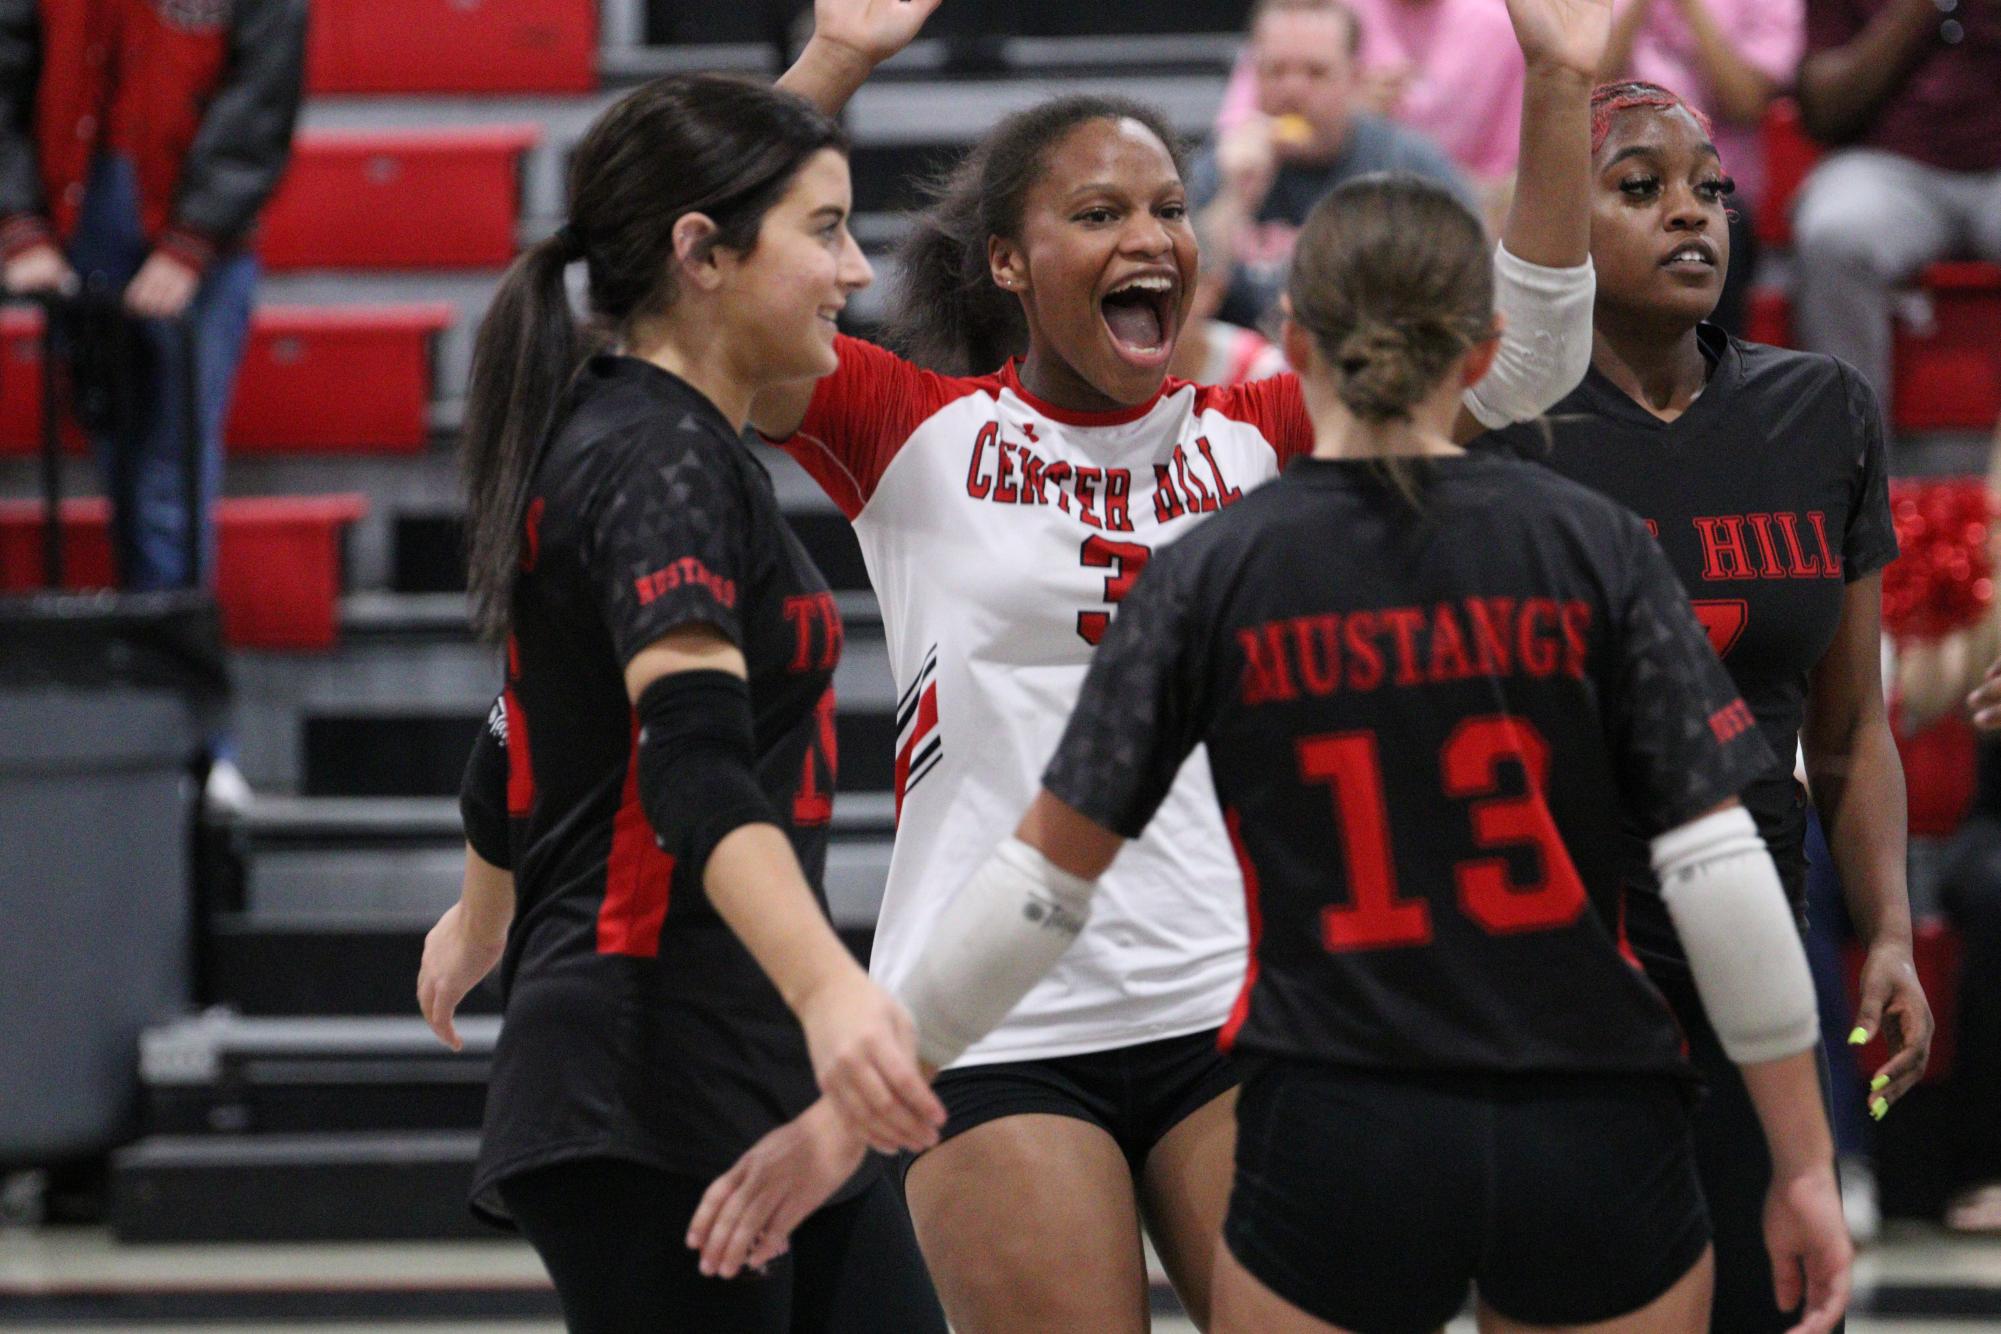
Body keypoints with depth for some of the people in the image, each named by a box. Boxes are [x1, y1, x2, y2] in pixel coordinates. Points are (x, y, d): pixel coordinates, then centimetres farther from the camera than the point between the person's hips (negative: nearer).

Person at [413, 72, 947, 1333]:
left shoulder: (613, 436, 16)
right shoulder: (662, 463, -15)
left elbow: (530, 727, 31)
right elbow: (694, 766, -31)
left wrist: (483, 919, 49)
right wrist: (829, 991, -46)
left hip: (761, 1084, 10)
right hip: (661, 1098, -10)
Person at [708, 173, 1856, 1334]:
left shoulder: (1214, 577, -2)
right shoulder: (1593, 546, -2)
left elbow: (1044, 881, 0)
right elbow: (1722, 870, -6)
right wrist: (1806, 1163, 0)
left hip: (1338, 1150, -1)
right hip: (1596, 1146, 1)